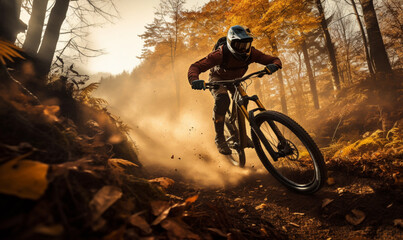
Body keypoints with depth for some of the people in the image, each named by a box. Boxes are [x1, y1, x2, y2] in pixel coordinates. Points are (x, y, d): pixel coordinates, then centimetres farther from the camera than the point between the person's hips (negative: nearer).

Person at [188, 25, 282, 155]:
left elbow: (275, 59, -21)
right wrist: (194, 80, -61)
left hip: (234, 80, 5)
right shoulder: (221, 54, -36)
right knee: (222, 100, -32)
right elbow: (195, 67, -39)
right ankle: (219, 138, -18)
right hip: (218, 78, -5)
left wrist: (273, 65, -46)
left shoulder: (251, 53, -25)